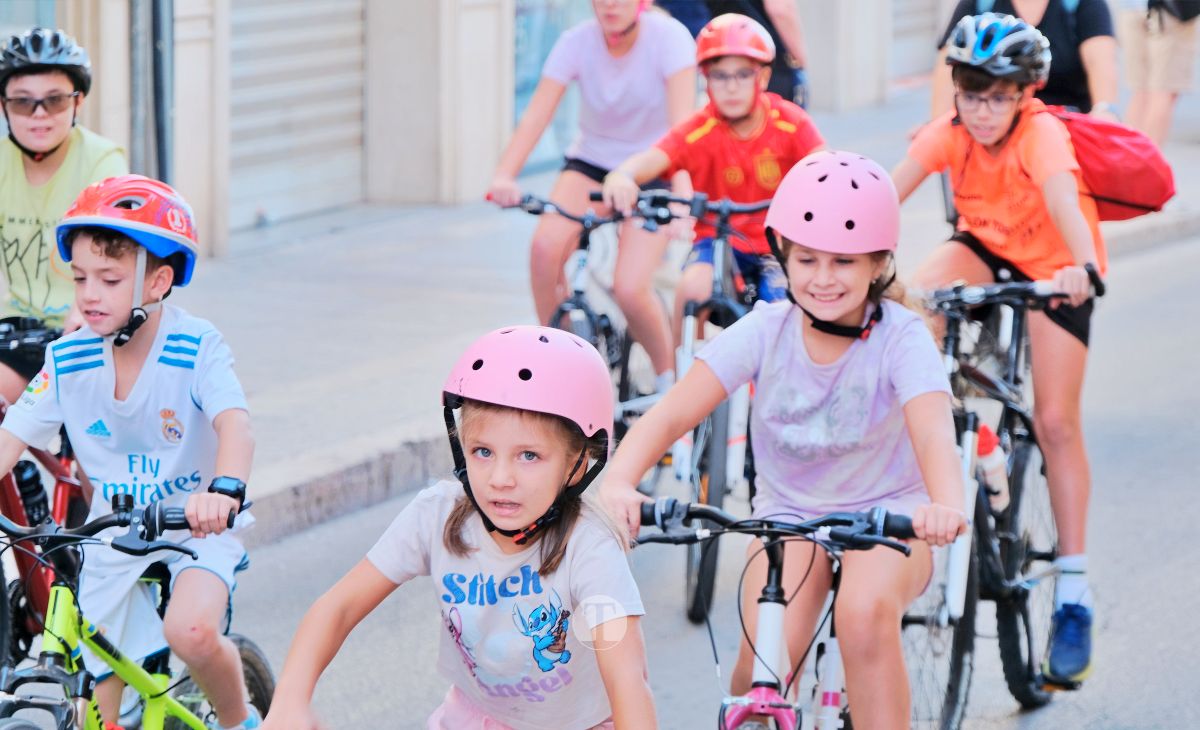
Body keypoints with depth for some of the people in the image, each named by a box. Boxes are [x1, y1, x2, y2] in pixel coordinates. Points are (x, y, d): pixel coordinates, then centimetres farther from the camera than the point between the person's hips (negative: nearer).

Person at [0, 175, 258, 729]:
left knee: (191, 632, -29)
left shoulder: (196, 347, -18)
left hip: (194, 524, -4)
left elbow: (234, 427, -32)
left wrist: (224, 491, -53)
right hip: (113, 532, 4)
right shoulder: (67, 361, -7)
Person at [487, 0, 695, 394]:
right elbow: (535, 115, -24)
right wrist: (504, 177, -40)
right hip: (590, 164, 3)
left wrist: (683, 191, -46)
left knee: (629, 290, -20)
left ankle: (668, 375, 8)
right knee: (545, 246, -26)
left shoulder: (668, 37, -20)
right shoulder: (577, 42, -14)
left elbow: (682, 122, -30)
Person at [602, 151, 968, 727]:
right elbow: (670, 415, -20)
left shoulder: (901, 337, -17)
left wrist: (946, 505, -58)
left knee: (865, 614, -35)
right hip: (789, 513, 2)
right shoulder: (766, 330, -12)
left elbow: (933, 432, -35)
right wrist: (618, 482, -41)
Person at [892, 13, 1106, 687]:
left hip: (1054, 265, -3)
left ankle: (1075, 594, -4)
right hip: (986, 246, 3)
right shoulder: (950, 132, -20)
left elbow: (1064, 202, -49)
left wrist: (1081, 267, -69)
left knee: (1056, 422, -9)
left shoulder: (1042, 134, -31)